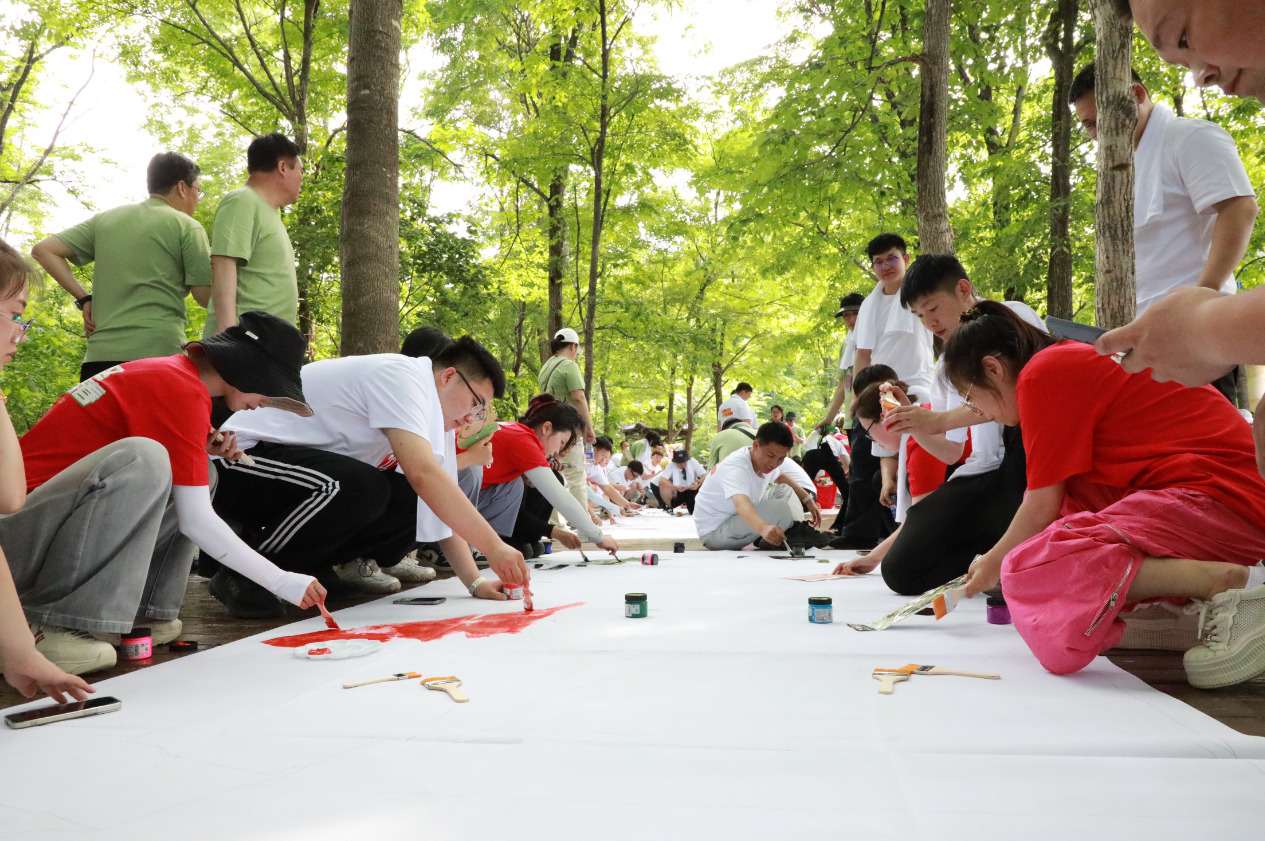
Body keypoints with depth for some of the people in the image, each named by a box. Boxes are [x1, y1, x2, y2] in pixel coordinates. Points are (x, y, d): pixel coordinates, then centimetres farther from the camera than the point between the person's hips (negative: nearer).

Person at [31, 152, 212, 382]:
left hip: (100, 356, 5)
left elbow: (43, 250, 13)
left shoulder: (106, 219, 15)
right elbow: (206, 296, -2)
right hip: (161, 354, -5)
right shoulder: (187, 227, 0)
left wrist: (83, 299, 13)